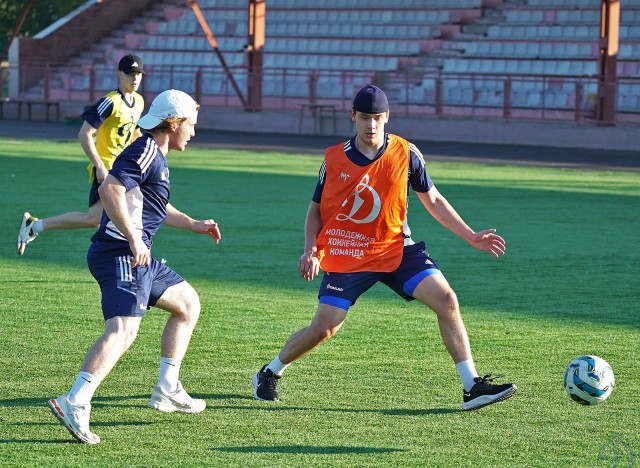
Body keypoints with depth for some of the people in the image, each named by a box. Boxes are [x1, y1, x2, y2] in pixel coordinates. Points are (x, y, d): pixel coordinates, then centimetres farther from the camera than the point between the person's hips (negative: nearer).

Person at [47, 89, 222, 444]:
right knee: (123, 329, -25)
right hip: (120, 256, -11)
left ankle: (167, 390, 24)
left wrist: (192, 224, 40)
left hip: (136, 259, 11)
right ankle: (75, 403, -37)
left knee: (188, 302, 23)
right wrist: (133, 239, -27)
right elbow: (109, 190, -25)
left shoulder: (156, 156, 22)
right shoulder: (145, 151, -11)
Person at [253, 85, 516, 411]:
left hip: (396, 249, 2)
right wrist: (311, 250, -10)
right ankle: (269, 374, 19)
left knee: (446, 301, -15)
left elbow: (433, 201, 7)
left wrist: (471, 237, 2)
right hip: (346, 255, -1)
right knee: (324, 328, -7)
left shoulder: (406, 154, -4)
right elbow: (316, 209, 6)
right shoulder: (335, 159, -5)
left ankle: (472, 387, -12)